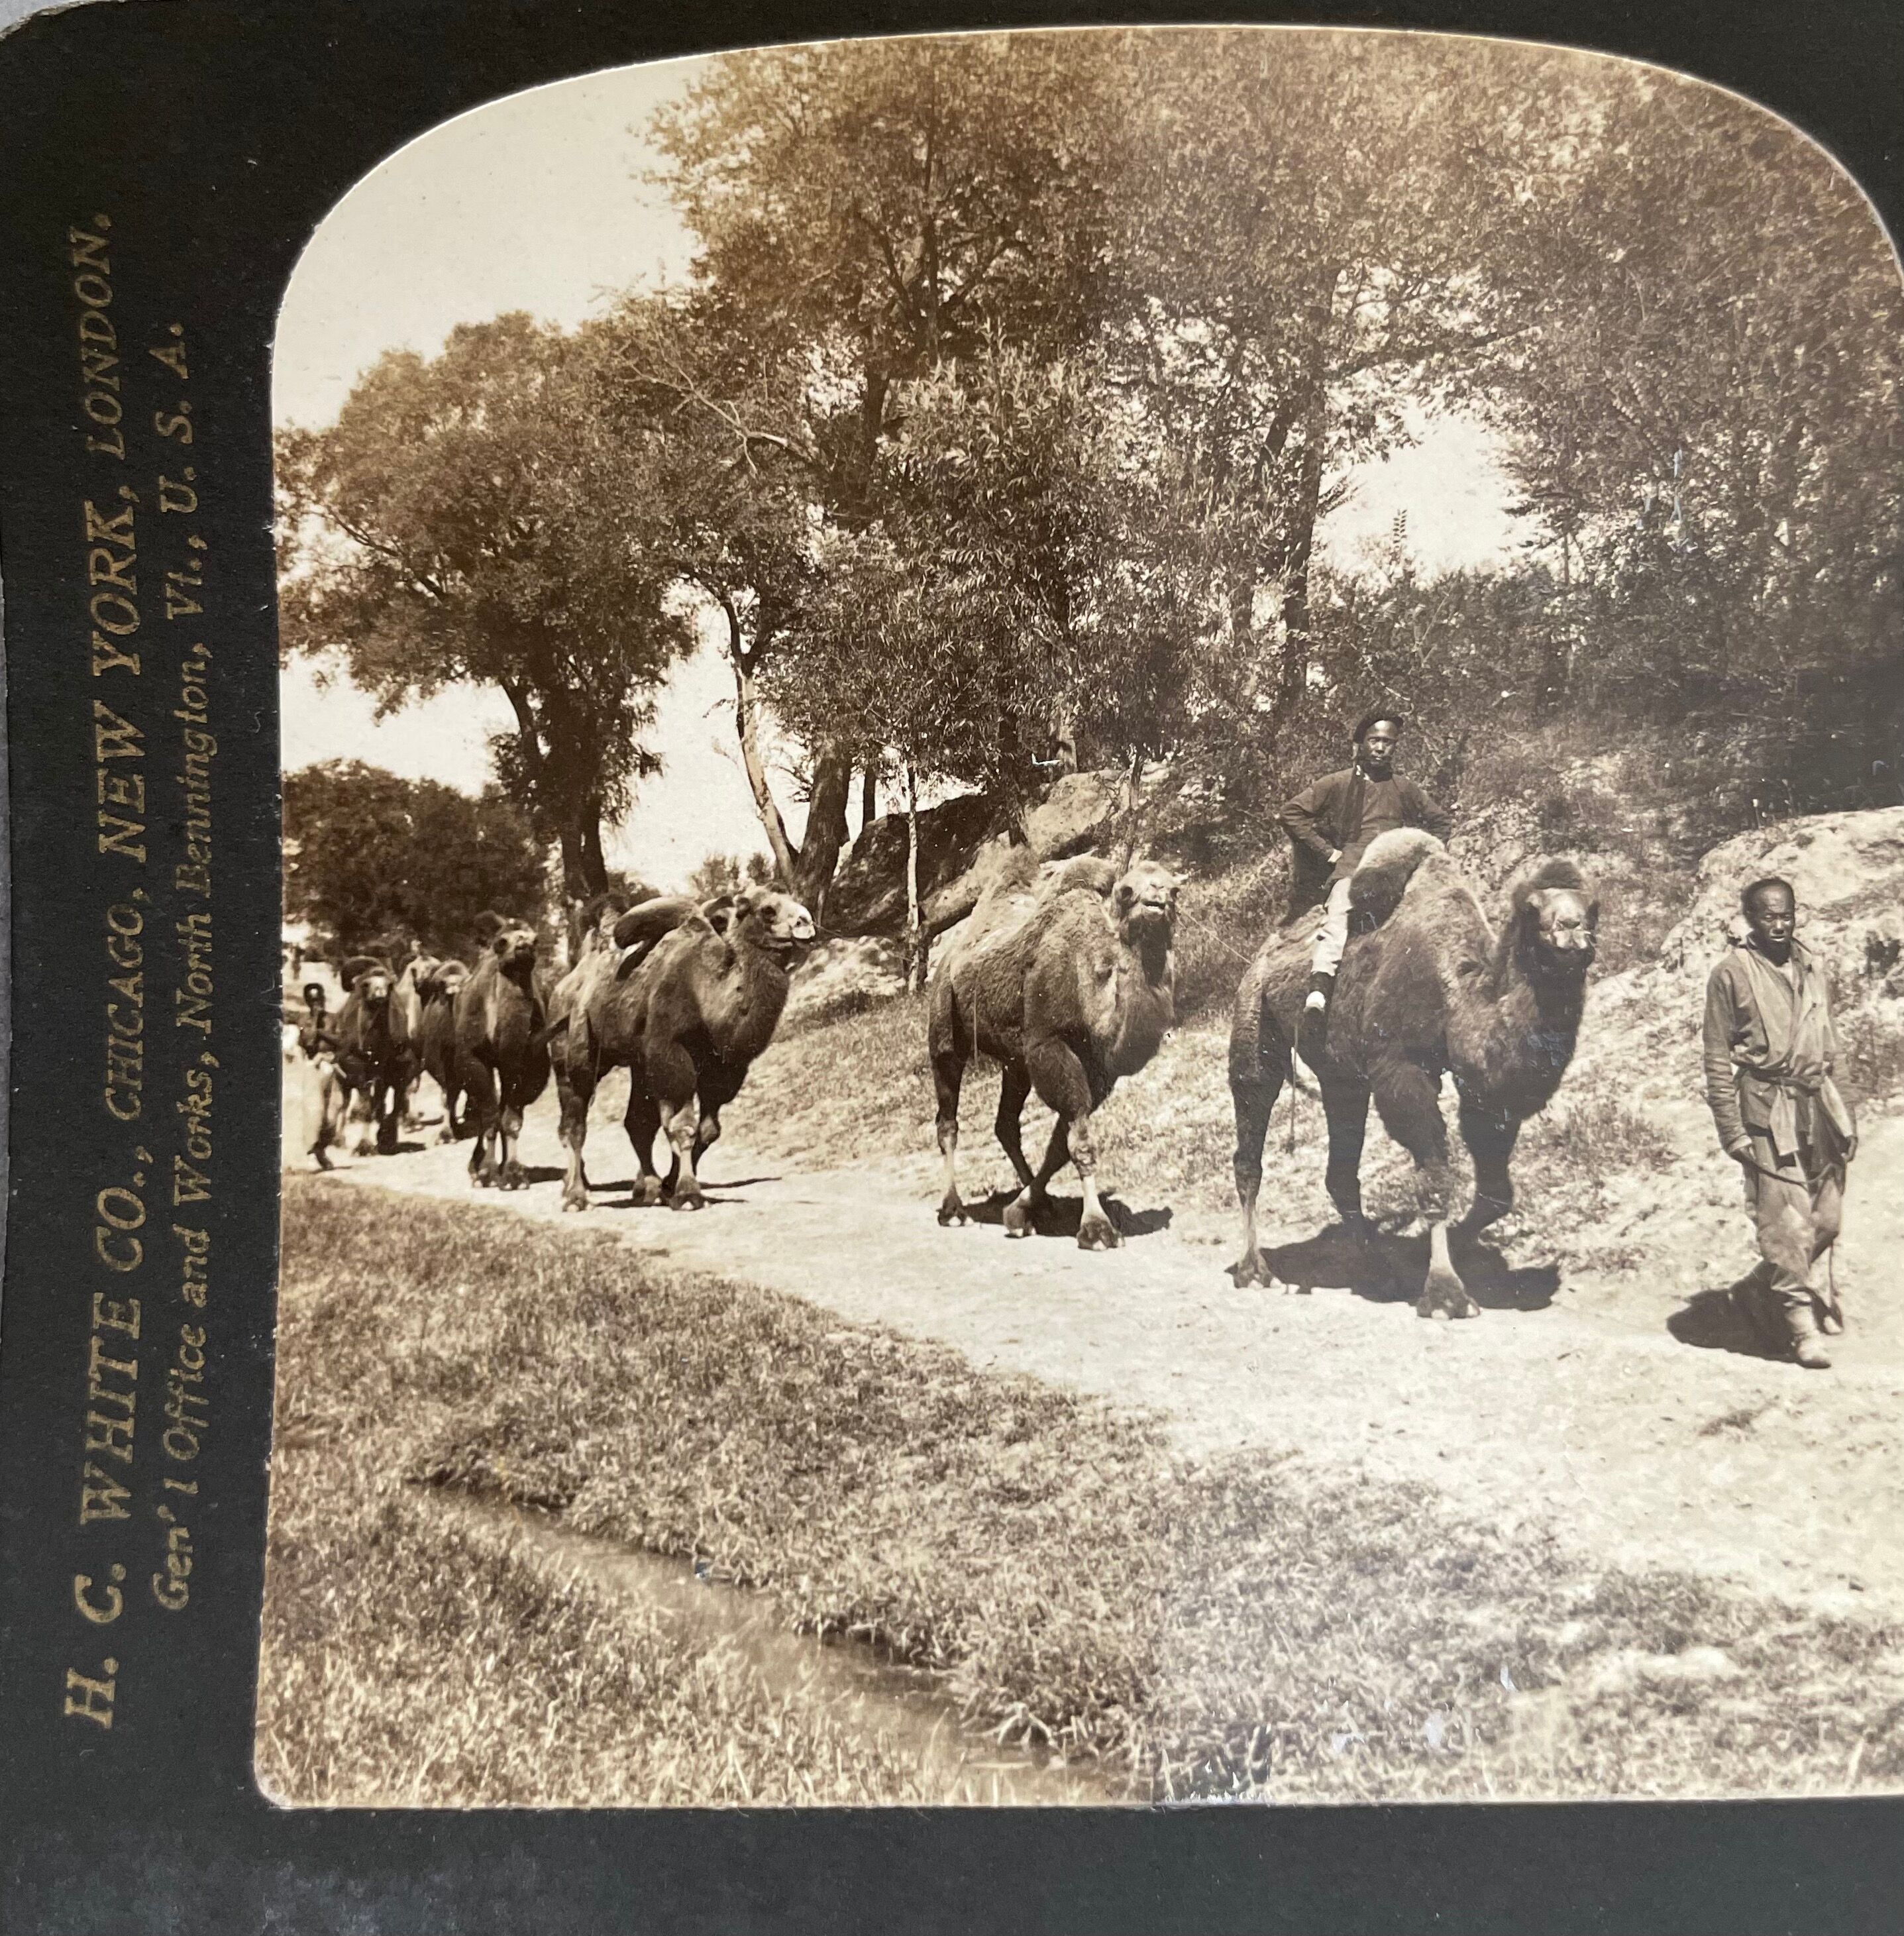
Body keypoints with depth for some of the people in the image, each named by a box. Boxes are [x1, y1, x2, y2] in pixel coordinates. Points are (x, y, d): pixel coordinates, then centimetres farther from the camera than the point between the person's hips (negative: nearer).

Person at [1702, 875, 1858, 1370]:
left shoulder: (1811, 968, 11)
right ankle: (1803, 1327, 4)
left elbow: (1826, 1045, 19)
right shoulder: (1731, 975, -6)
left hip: (1817, 1104, 6)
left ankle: (1759, 1292, 27)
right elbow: (1718, 1061, -6)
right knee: (1785, 1221, -6)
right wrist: (1731, 1131, -10)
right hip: (1768, 1110, -6)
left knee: (1826, 1218, 8)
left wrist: (1842, 1118, 17)